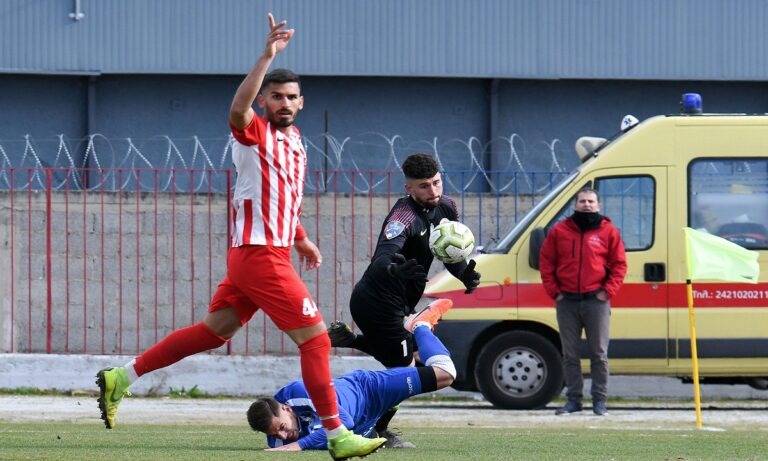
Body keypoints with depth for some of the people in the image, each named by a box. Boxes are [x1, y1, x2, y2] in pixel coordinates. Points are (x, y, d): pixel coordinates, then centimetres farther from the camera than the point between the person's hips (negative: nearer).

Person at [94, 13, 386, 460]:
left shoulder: (293, 139, 16)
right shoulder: (255, 132, -10)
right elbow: (238, 109, -35)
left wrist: (300, 239, 29)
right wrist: (268, 56, -42)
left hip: (271, 252, 9)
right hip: (259, 254, -9)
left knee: (212, 331, 14)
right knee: (316, 337, -9)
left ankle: (121, 378, 19)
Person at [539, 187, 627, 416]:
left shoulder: (608, 232, 4)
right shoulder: (559, 231, 7)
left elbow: (619, 264, 4)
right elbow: (546, 262, 9)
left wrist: (608, 292, -6)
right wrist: (554, 291, 0)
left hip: (596, 301, -2)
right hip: (567, 301, 2)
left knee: (599, 354, -1)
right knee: (570, 355, 5)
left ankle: (600, 400, 4)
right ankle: (573, 399, 11)